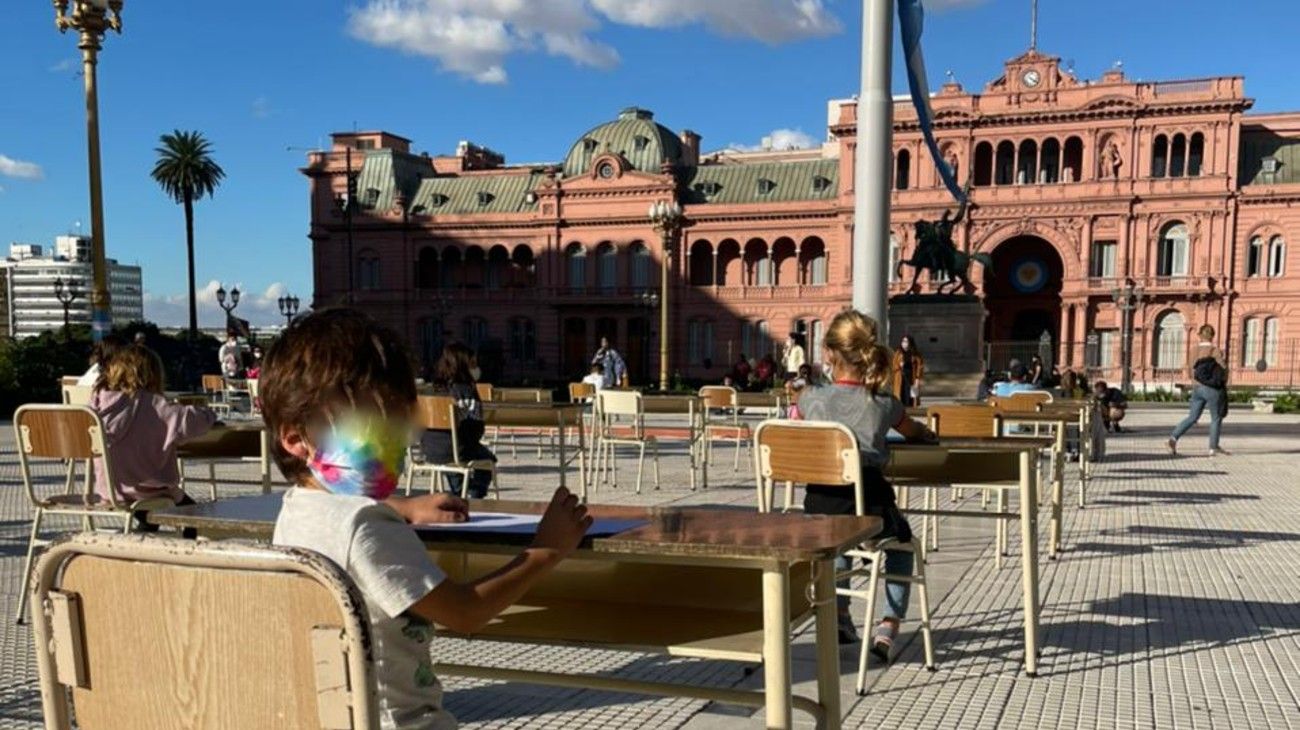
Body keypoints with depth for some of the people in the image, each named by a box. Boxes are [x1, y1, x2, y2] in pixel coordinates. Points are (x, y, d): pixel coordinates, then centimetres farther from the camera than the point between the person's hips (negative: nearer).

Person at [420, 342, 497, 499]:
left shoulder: (437, 388, 4)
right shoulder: (466, 390, -14)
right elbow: (477, 426, -15)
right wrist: (472, 441, 6)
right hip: (454, 449, -6)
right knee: (487, 458, 24)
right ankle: (475, 499, 20)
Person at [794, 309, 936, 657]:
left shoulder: (811, 398, 0)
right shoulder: (884, 403, 1)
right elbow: (914, 432, 22)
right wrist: (927, 432, 45)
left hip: (820, 506, 2)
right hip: (870, 506, -1)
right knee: (902, 538, 33)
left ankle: (840, 615, 33)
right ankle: (888, 625, 19)